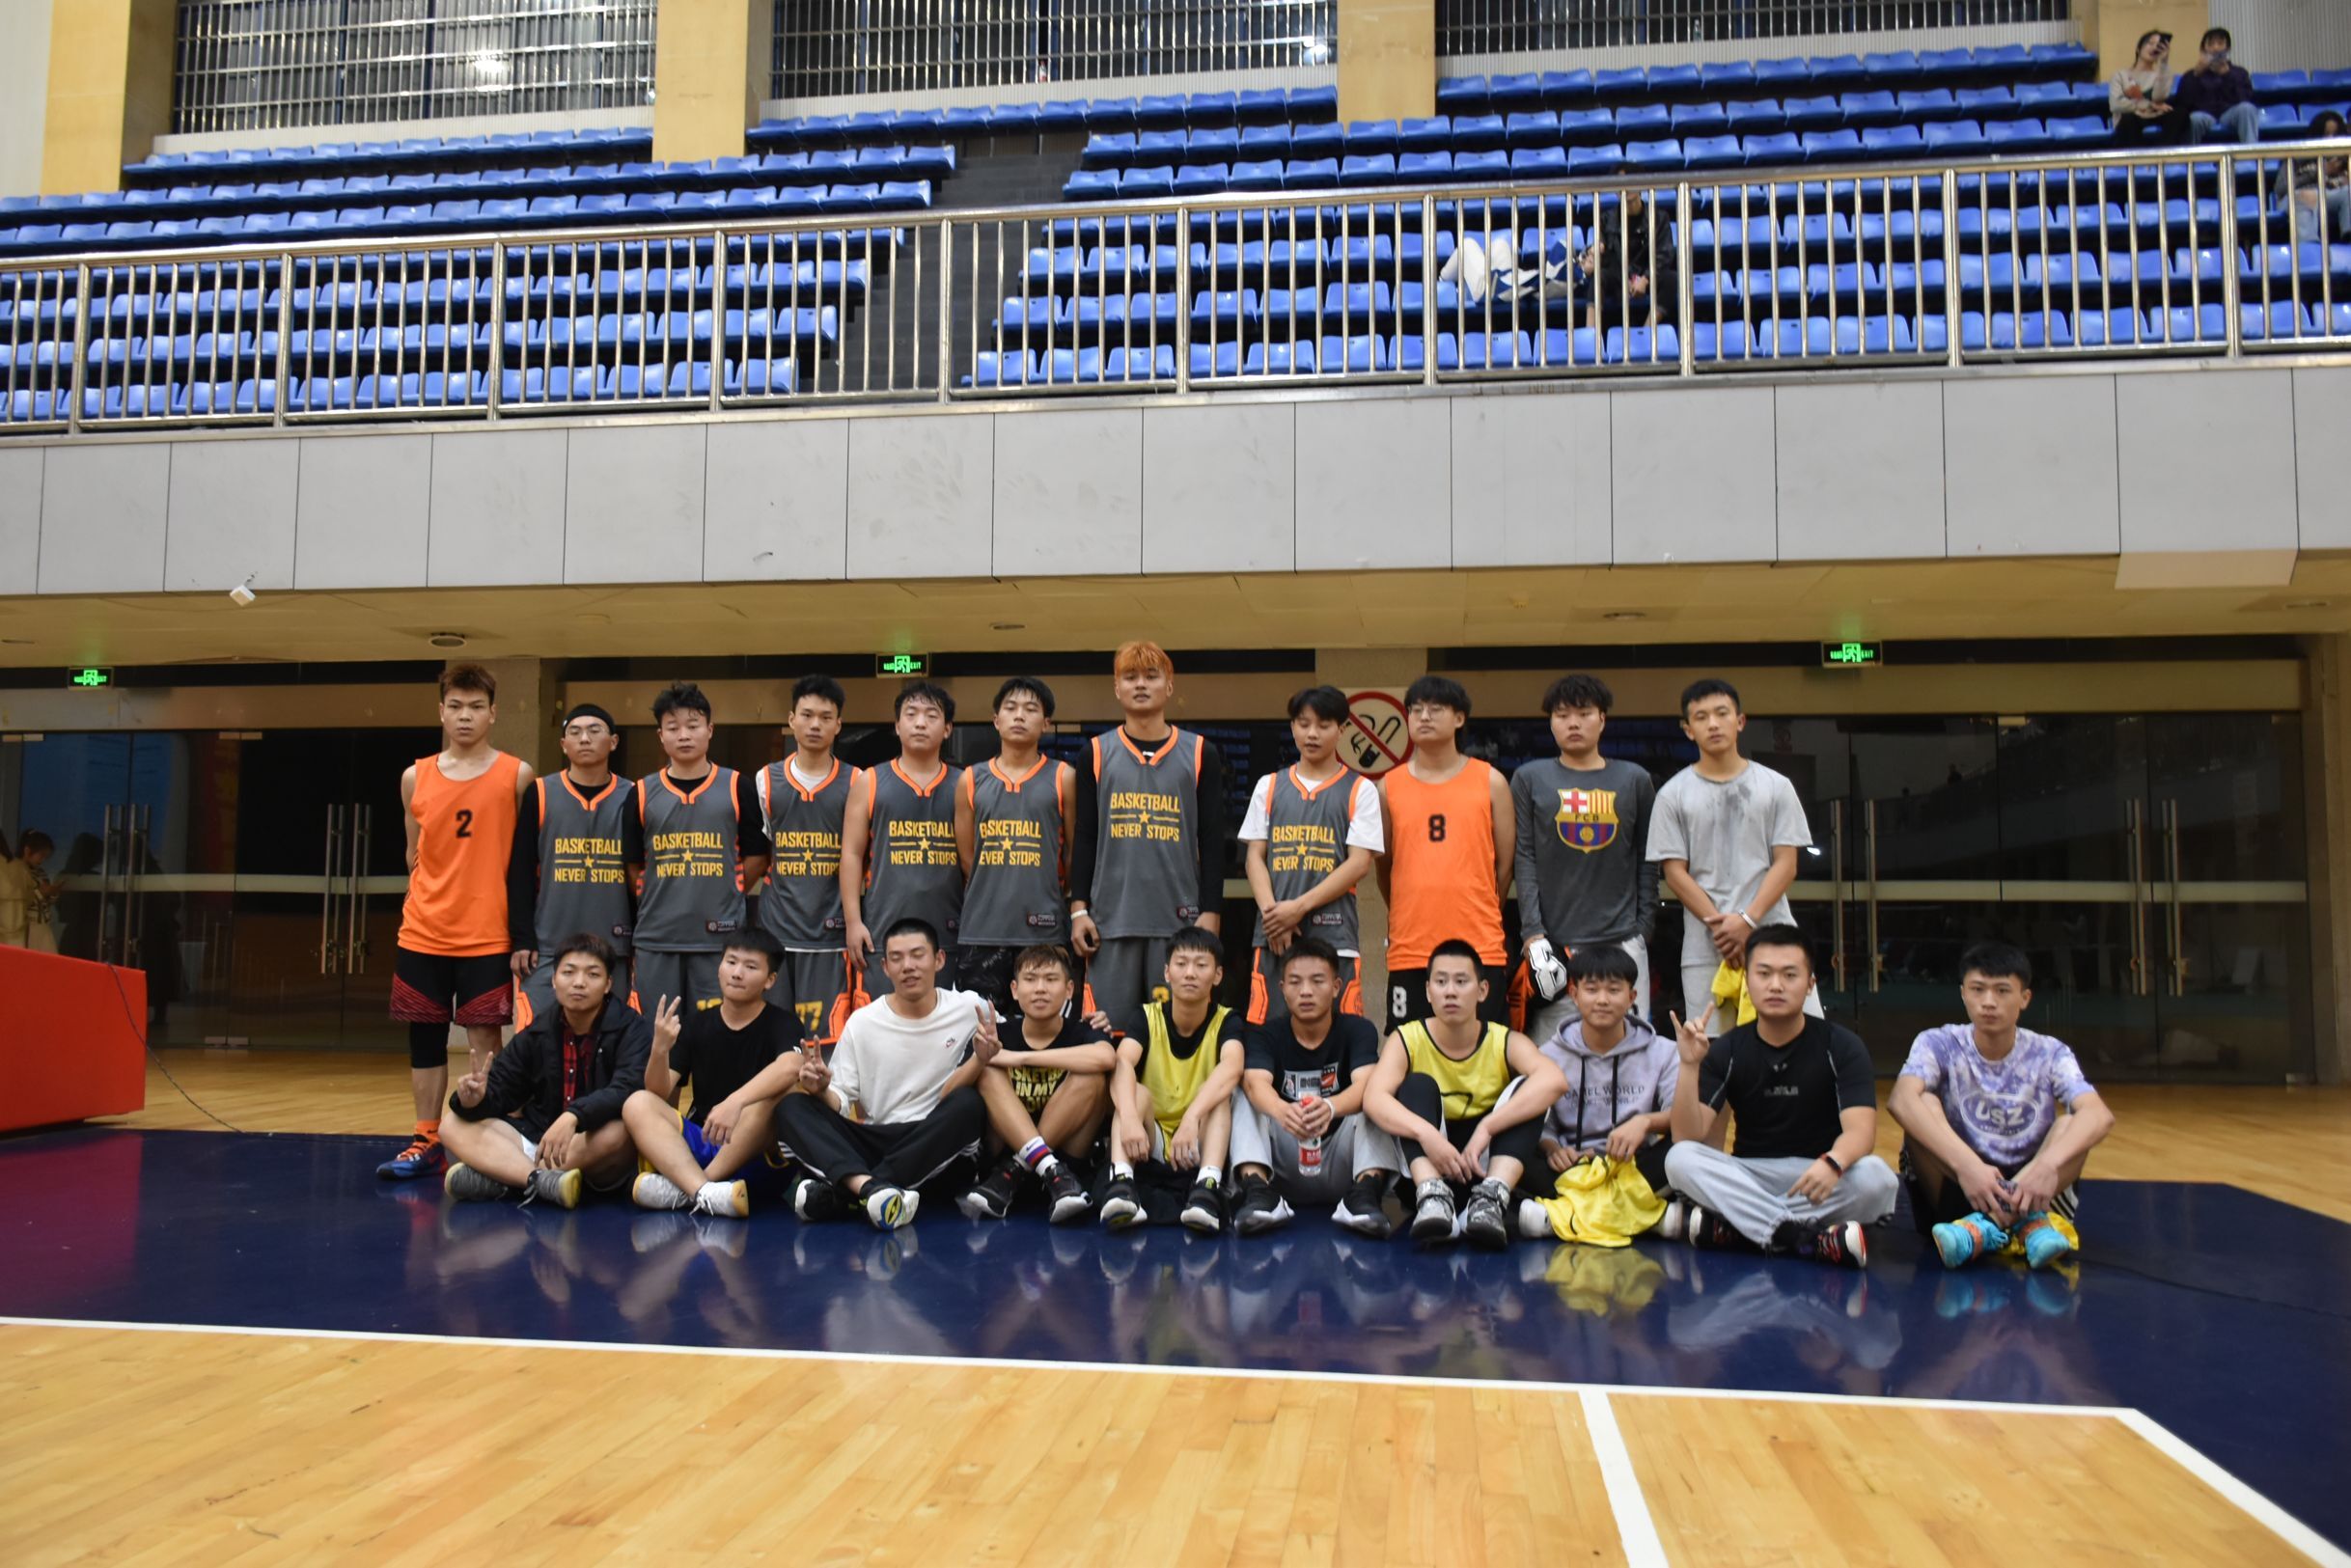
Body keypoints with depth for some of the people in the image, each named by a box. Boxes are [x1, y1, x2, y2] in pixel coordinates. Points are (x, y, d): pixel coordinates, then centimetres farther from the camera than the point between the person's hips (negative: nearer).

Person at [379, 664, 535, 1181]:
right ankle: (426, 1143, 21)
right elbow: (415, 855, 17)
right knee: (424, 1039, 10)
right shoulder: (416, 777, 7)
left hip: (487, 935, -3)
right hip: (422, 934, 4)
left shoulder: (517, 775, -3)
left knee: (483, 1041, 0)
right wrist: (430, 902, 10)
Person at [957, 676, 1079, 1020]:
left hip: (1043, 930, -1)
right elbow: (966, 856, 13)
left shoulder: (1063, 778, 4)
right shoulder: (971, 781, 9)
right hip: (982, 930, 2)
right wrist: (999, 892, 11)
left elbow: (1076, 853, 8)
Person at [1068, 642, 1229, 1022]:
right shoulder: (1097, 753, 8)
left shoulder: (1201, 754, 5)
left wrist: (1210, 913, -2)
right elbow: (1084, 839, 8)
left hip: (1179, 919, -1)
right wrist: (1078, 909, 1)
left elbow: (1212, 842, 4)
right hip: (1111, 918, 1)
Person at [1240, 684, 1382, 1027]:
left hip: (1334, 934, -2)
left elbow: (1359, 862, -3)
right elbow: (1255, 856, 10)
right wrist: (1272, 911, -8)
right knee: (1265, 1025, -1)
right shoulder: (1269, 786, 14)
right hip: (1273, 934, 2)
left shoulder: (1360, 790, 5)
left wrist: (1300, 906, -12)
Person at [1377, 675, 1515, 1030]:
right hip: (1409, 949, 1)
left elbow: (1505, 862, 9)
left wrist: (1478, 915, 12)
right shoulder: (1389, 787, 6)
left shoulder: (1490, 782, 4)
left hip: (1481, 947, -1)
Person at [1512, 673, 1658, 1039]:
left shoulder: (1635, 780, 11)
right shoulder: (1529, 779, 7)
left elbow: (1647, 863, 13)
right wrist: (1533, 933, -5)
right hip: (1554, 941, -1)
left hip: (1622, 940, 1)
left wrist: (1643, 927, 6)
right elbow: (1524, 860, 3)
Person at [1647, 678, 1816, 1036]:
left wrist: (1748, 920, -12)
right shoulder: (1673, 795, 5)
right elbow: (1675, 873, 1)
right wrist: (1720, 926, -11)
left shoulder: (1775, 787, 7)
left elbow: (1786, 864, 2)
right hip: (1705, 948, 0)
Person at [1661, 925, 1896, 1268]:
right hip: (1748, 1179, 1)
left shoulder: (1841, 1047, -3)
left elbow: (1860, 1130, -18)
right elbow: (1687, 1137, -10)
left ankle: (1723, 1227, -30)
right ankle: (1811, 1239, -37)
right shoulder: (1726, 1051, 0)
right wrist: (1690, 1065, -25)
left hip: (1820, 1178, -1)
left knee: (1876, 1178, -31)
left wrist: (1832, 1163, -41)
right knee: (1680, 1159, -26)